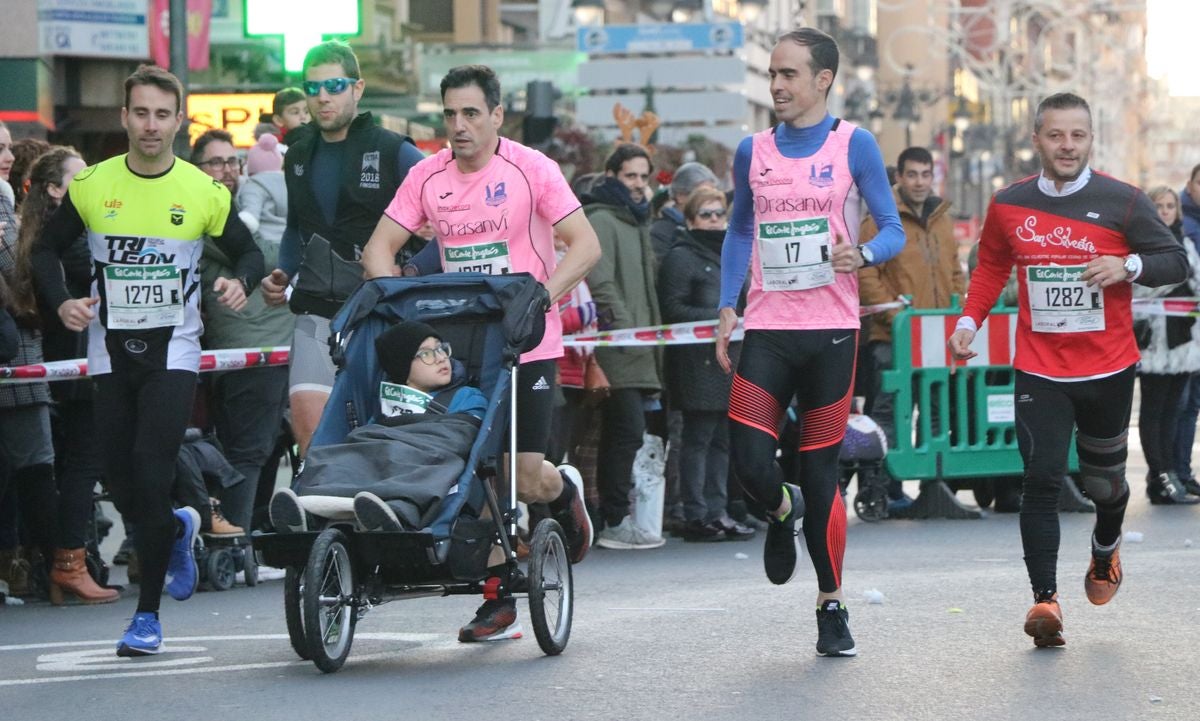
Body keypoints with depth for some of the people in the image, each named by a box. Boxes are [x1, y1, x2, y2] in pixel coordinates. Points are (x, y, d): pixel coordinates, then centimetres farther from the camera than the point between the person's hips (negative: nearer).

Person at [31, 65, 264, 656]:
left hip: (173, 351, -3)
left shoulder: (204, 192, -3)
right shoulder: (91, 187, 0)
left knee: (152, 473, -14)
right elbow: (46, 250, 10)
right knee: (121, 484, 5)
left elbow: (248, 251, 8)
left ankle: (148, 613, -5)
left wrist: (241, 282, -14)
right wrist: (61, 302, -8)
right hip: (110, 351, 3)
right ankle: (177, 531, 41)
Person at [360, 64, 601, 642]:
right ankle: (498, 597, 8)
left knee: (526, 479, -7)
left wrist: (539, 299, -19)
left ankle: (565, 490, 30)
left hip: (527, 345, -3)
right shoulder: (427, 177, 4)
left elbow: (585, 246, -7)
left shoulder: (531, 169, -6)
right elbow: (379, 248, 7)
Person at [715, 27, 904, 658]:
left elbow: (893, 230, 1)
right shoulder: (753, 151, 9)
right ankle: (783, 511, 27)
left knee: (821, 473, 1)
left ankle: (831, 606, 14)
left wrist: (861, 256, -21)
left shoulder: (853, 145, -1)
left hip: (830, 330, -2)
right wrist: (727, 308, 9)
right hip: (766, 329, 2)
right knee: (749, 462, -10)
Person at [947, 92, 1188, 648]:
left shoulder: (1122, 202, -6)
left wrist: (1128, 266, -21)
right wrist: (968, 321, 4)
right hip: (1039, 372, 0)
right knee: (1042, 479, -14)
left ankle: (1105, 549, 47)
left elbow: (1176, 262, -2)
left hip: (1108, 371, 0)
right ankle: (1045, 598, -17)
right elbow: (991, 268, 17)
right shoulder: (1008, 206, 1)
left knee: (1104, 480, 14)